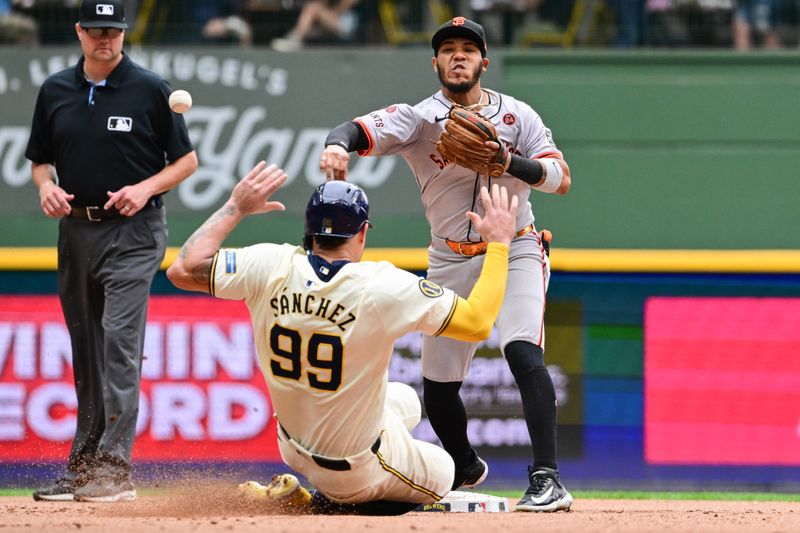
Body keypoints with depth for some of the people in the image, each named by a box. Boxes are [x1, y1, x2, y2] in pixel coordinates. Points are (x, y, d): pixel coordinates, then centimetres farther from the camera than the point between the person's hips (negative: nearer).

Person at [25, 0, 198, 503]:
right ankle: (83, 466, 17)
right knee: (85, 350, 10)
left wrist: (145, 188, -14)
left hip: (132, 233, -5)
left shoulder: (151, 89, -3)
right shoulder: (55, 91, 10)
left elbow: (187, 160, 2)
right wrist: (46, 185, -3)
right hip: (76, 230, 5)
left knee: (119, 339, -17)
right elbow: (41, 157, 19)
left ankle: (115, 468, -21)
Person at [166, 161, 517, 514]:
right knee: (442, 472, 25)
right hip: (355, 468, -5)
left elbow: (182, 270, -7)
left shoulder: (270, 267, -18)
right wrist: (499, 243, -9)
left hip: (293, 447, 5)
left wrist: (236, 208, 3)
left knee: (405, 399, 31)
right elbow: (477, 323, -21)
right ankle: (333, 506, 3)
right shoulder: (383, 286, -27)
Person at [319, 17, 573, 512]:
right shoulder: (419, 118, -7)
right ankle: (465, 468, 36)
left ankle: (548, 480, -28)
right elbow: (362, 130, -24)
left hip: (515, 250, -2)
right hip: (451, 261, 2)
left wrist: (506, 159, -28)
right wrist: (338, 144, -48)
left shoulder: (517, 115, -3)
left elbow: (561, 178, -11)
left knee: (523, 352, -25)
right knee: (438, 382, 6)